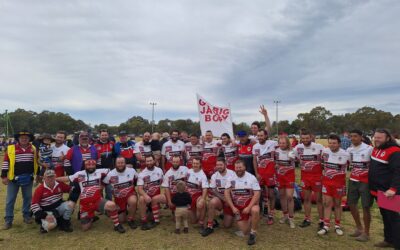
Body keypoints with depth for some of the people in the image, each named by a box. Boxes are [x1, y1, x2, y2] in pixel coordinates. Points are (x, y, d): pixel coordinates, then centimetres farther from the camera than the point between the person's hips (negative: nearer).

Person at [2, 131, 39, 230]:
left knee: (27, 198, 12)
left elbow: (36, 162, 11)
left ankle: (27, 216, 26)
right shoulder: (11, 148, -6)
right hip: (13, 178, -2)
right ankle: (8, 220, 16)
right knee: (10, 199, 5)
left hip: (28, 179, 2)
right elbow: (6, 163, -4)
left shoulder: (33, 149, 3)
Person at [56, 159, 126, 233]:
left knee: (111, 205, -32)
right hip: (85, 204, 2)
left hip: (98, 200, -2)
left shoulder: (100, 172, 1)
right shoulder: (79, 174, 5)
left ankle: (117, 225, -11)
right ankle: (91, 218, 39)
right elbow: (66, 178, 10)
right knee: (85, 228, 4)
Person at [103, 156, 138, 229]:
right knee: (121, 220, 6)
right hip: (118, 198, 2)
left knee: (133, 201, -38)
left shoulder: (132, 170, -9)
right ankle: (124, 211, 42)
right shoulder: (110, 174, -10)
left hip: (130, 194, -2)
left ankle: (131, 220, -12)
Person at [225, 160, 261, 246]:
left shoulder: (252, 177, -9)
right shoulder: (231, 178, -1)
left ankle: (253, 234, -18)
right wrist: (233, 207, -12)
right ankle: (247, 219, 28)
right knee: (244, 231, -5)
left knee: (255, 210, -37)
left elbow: (257, 194, -14)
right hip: (237, 206, 2)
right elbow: (226, 193, -2)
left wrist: (249, 207, -23)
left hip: (250, 203, -2)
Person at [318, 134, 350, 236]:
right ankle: (326, 226, 8)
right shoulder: (324, 151, -5)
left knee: (337, 204, 11)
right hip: (326, 181, 2)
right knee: (327, 203, 3)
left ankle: (337, 226, 24)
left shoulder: (345, 154, -13)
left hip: (339, 182, -2)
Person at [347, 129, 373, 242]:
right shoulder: (349, 150, 4)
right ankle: (359, 228, 31)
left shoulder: (369, 149, -13)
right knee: (351, 204, 12)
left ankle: (366, 233, 18)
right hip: (353, 181, 6)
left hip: (365, 182, -6)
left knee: (366, 207, 1)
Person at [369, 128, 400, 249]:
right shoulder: (376, 149, 10)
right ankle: (389, 240, 33)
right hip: (377, 190, 9)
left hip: (388, 192, -9)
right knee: (385, 216, 19)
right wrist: (372, 184, 19)